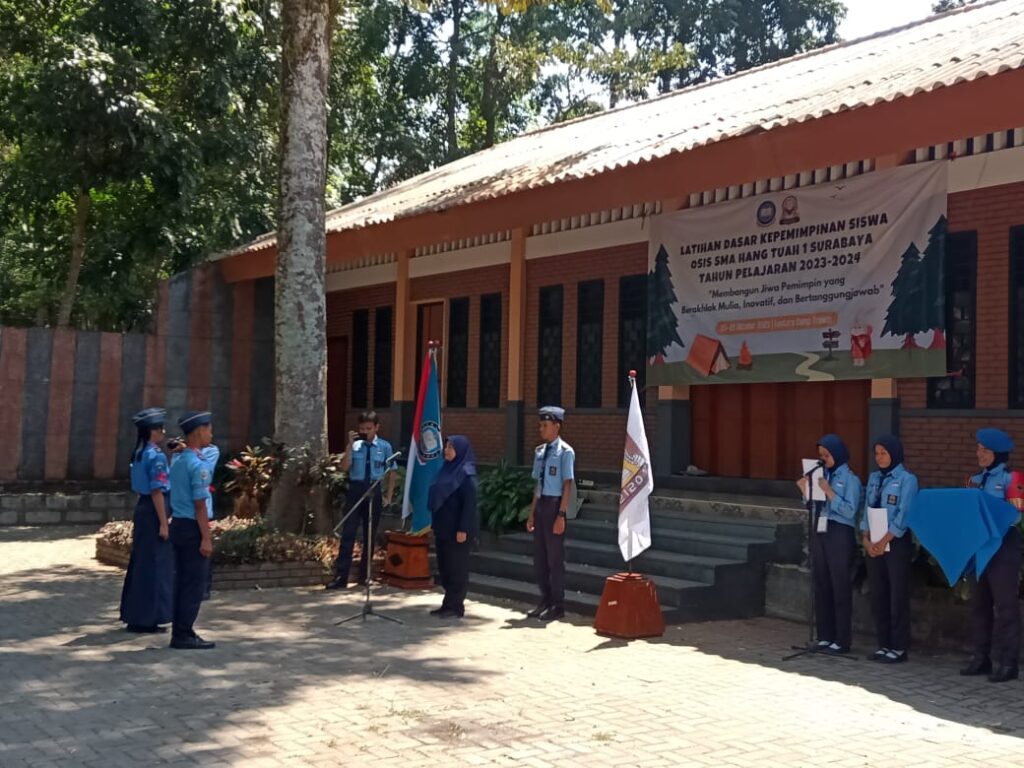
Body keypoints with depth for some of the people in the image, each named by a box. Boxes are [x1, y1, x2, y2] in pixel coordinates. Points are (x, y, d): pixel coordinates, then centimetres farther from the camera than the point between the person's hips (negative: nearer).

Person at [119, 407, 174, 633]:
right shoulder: (156, 456, -16)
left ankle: (135, 616, 22)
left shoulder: (139, 454, 11)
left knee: (140, 563, 15)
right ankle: (148, 618, 4)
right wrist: (163, 523, -18)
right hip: (154, 512, -9)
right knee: (155, 564, -1)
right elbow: (157, 491, -19)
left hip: (141, 509, 9)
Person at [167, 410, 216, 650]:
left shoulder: (178, 463, 13)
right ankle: (184, 635, 1)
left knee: (182, 581, 13)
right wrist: (206, 537, -16)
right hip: (192, 527, -9)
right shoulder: (198, 465, -16)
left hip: (178, 525, 9)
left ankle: (179, 632, 19)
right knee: (195, 583, -2)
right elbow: (199, 505, -18)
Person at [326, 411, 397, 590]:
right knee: (348, 534, -5)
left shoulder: (384, 447, -1)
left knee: (369, 535, 11)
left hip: (374, 492, 1)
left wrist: (388, 496, 5)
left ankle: (364, 575, 23)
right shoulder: (355, 445, -3)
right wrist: (349, 446, -18)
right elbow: (344, 468, -10)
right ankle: (341, 577, -3)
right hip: (355, 491, -1)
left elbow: (391, 472, 7)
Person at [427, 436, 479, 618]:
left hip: (457, 528, -8)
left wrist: (463, 529, -21)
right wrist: (435, 524, 14)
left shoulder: (466, 473, -12)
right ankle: (448, 603, 19)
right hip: (443, 526, 8)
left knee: (457, 567, -1)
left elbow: (470, 502, -17)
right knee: (444, 566, 11)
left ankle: (456, 606, 6)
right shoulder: (447, 469, 12)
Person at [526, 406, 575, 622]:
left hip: (554, 505, -7)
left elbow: (567, 485, -13)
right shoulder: (540, 451, 11)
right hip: (541, 505, 7)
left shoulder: (565, 452, -11)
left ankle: (558, 606, 11)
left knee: (555, 557, 0)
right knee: (539, 557, 12)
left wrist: (561, 515, -17)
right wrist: (532, 513, 13)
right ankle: (545, 601, 24)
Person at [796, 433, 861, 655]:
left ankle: (842, 640, 2)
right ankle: (825, 637, 16)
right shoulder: (822, 475, 10)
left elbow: (849, 511, -14)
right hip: (819, 532, 7)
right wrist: (805, 491, 2)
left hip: (839, 534, -6)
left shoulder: (850, 479, -6)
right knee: (821, 586, 9)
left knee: (840, 587, -3)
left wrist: (829, 492, -19)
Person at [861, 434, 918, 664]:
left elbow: (903, 516, -13)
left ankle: (899, 647, 5)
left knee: (898, 597, -2)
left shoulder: (907, 479, -7)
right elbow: (867, 509, 12)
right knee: (878, 596, 9)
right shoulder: (874, 477, 12)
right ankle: (883, 644, 17)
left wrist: (884, 541, -15)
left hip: (897, 543, -6)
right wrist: (866, 539, -1)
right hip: (874, 544, 6)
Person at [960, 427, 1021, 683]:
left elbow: (1016, 515, -13)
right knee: (979, 604, 11)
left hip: (1003, 547, -7)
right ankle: (983, 657, 19)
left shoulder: (1010, 479, -6)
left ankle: (1006, 661, 0)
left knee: (1004, 604, -4)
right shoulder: (975, 480, 14)